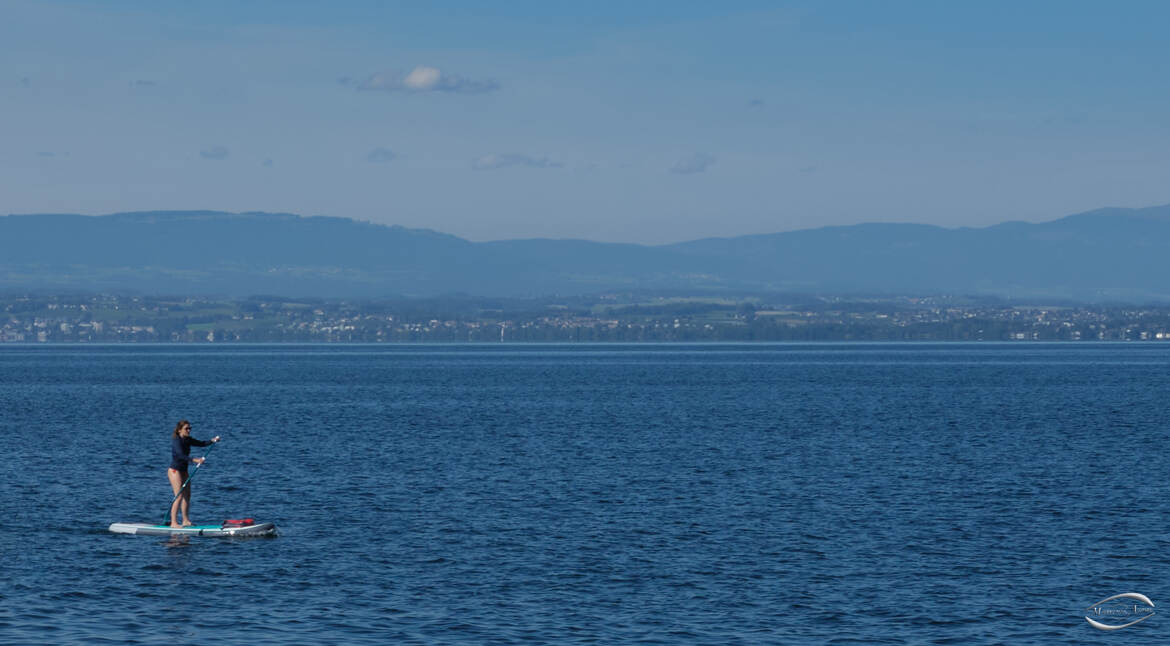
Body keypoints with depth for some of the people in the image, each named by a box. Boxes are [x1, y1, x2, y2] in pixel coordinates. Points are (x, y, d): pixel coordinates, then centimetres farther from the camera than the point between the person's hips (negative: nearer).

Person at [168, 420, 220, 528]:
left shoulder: (187, 440, 8)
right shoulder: (176, 440, -18)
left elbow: (201, 443, 9)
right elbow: (180, 455, -32)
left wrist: (212, 441, -9)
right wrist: (194, 460, -43)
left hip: (184, 471, 9)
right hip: (174, 471, -9)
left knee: (187, 496, 11)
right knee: (179, 497, -14)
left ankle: (186, 520, 17)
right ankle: (173, 522, -13)